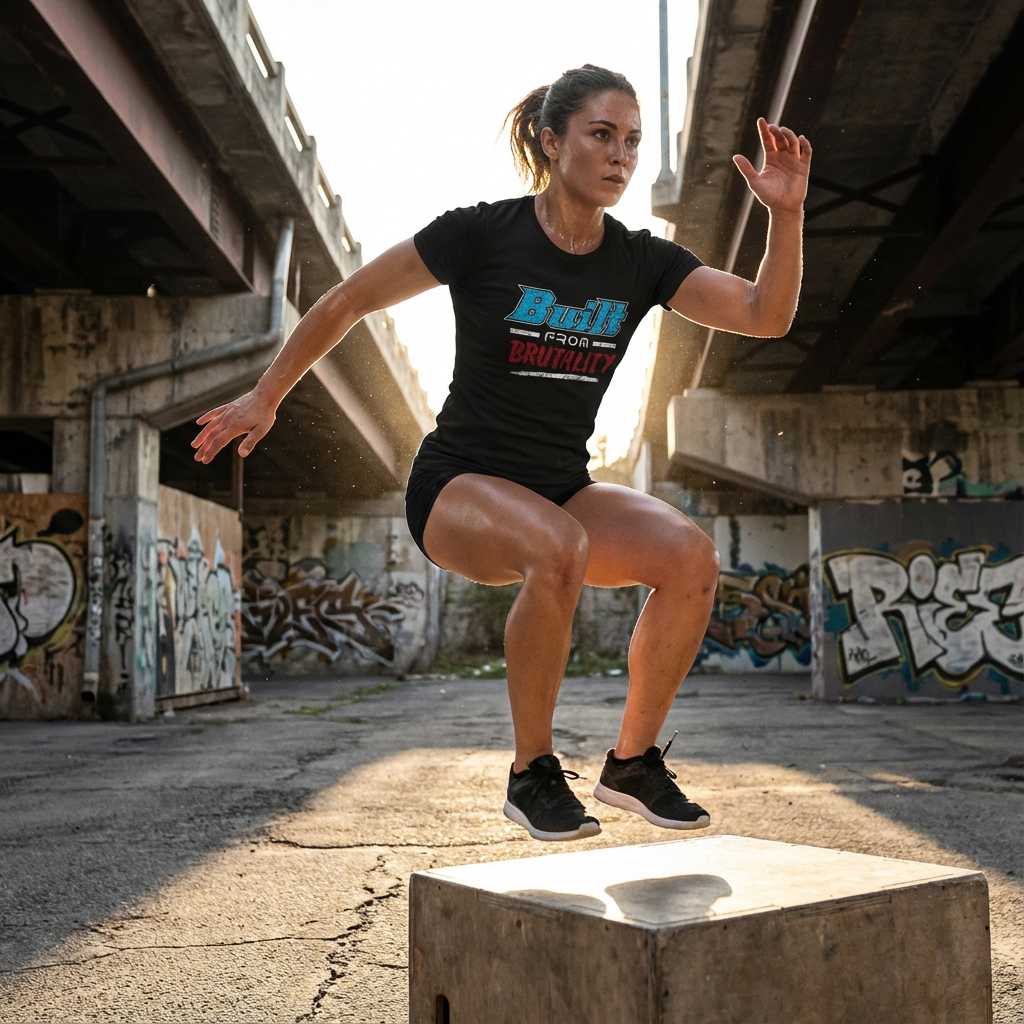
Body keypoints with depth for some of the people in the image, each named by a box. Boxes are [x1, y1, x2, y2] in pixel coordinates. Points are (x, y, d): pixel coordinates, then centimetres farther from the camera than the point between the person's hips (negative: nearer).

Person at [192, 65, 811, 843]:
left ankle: (633, 762, -3)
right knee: (558, 550, -37)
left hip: (564, 489, 5)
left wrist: (787, 214, -20)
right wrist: (266, 398, 1)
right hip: (459, 486, -4)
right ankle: (533, 773, -15)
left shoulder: (641, 262, 1)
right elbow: (349, 301, -3)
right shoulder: (482, 235, -11)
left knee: (692, 554, -22)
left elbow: (766, 315, -5)